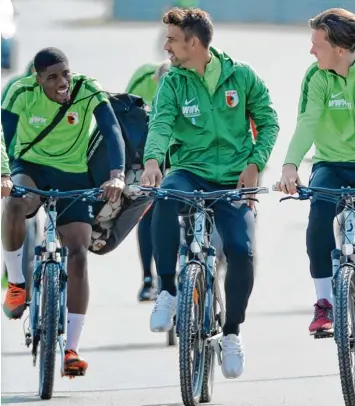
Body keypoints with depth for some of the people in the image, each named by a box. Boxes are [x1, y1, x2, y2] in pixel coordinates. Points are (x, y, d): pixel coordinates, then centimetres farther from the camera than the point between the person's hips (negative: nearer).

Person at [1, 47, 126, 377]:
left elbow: (112, 131, -27)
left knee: (78, 254, -12)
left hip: (73, 176, 1)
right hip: (31, 167, -1)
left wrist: (117, 176, -44)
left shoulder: (88, 91, -19)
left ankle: (70, 349, -7)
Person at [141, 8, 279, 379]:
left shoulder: (241, 76, -1)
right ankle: (167, 291, -22)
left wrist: (254, 163, -6)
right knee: (166, 197, -36)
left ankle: (232, 332, 7)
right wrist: (152, 160, -37)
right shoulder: (172, 83, -2)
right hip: (189, 171, 0)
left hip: (232, 180, 0)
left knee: (241, 252, -18)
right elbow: (160, 124, -17)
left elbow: (268, 123, 8)